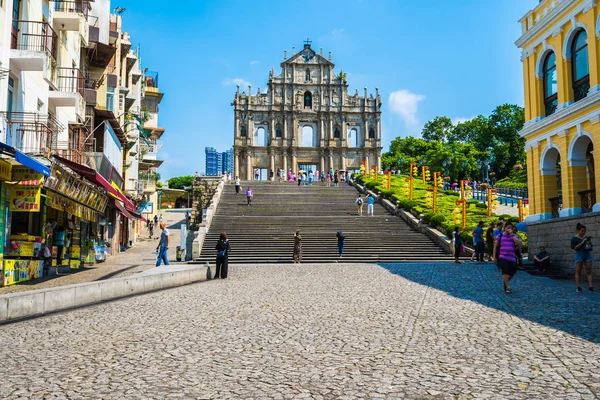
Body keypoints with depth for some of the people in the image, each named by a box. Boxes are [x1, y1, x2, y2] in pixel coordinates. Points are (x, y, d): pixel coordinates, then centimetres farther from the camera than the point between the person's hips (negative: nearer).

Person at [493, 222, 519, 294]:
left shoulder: (514, 236, 8)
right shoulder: (500, 236, 3)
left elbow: (518, 243, -11)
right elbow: (495, 246, 7)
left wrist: (512, 234, -14)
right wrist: (494, 256, 2)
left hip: (512, 258, 3)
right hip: (502, 257, -3)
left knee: (512, 273, 6)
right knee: (505, 271, -18)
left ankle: (506, 283, 34)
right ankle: (508, 287, -11)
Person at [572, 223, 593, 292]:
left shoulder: (586, 237, 13)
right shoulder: (574, 238, -2)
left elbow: (590, 246, 19)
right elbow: (574, 248, -10)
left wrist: (590, 242, -1)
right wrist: (582, 242, -15)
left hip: (587, 254, 5)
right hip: (579, 254, -5)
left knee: (589, 272, 0)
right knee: (578, 272, -3)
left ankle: (591, 286, -5)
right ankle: (578, 287, -2)